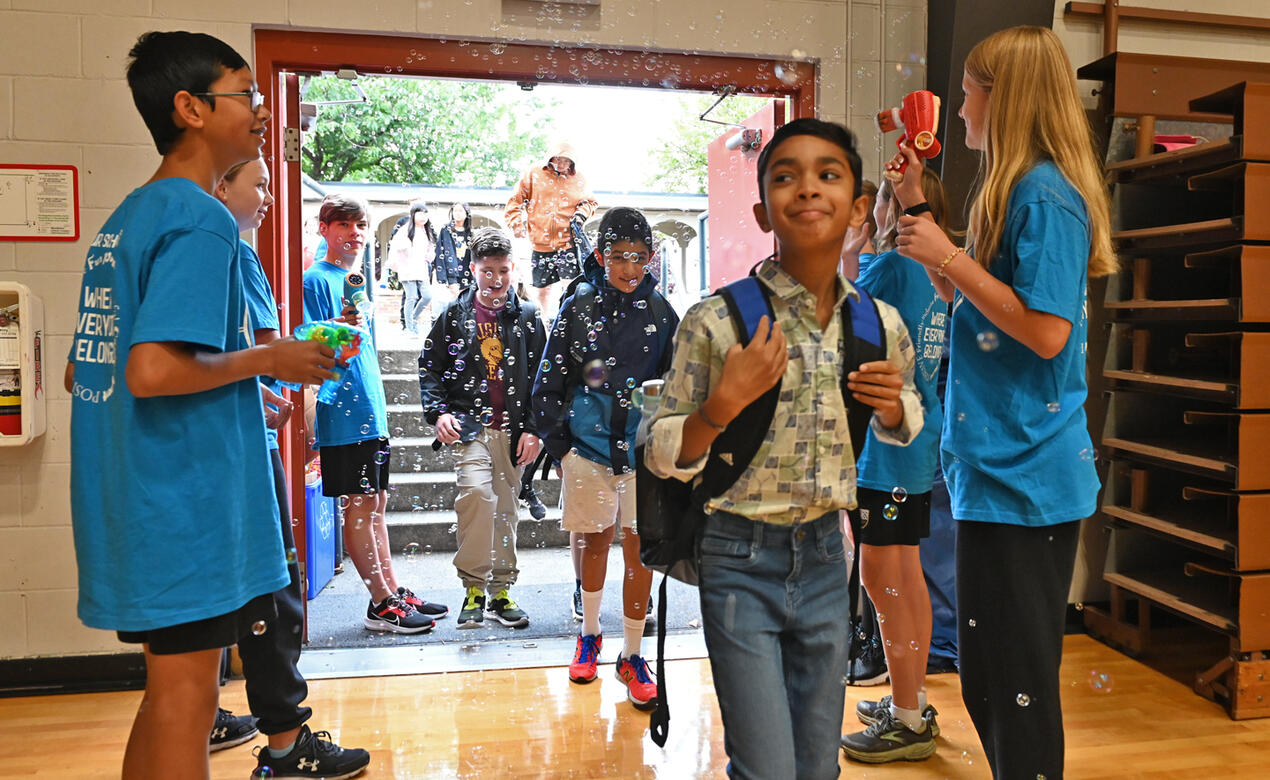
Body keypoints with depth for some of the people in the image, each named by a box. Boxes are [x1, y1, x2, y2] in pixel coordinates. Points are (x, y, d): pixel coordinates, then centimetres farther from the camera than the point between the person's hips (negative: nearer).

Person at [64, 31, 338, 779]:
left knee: (170, 695, 20)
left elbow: (85, 370, 18)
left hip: (137, 506, 9)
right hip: (187, 505, -9)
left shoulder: (127, 219, 14)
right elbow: (152, 371, -28)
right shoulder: (202, 220, -16)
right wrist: (268, 359, -13)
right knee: (185, 702, 3)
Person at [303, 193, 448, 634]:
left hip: (372, 413, 9)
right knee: (360, 506, -3)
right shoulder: (317, 280, -7)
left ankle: (393, 591, 19)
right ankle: (381, 603, 4)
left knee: (375, 504, 12)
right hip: (344, 415, -8)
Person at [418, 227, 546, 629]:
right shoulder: (455, 314, 6)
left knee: (505, 506, 8)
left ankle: (500, 592, 21)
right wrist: (438, 412, -5)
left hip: (512, 429, 2)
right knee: (477, 492, -22)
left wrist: (533, 428, 0)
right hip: (468, 424, -2)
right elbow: (430, 366, 10)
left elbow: (541, 376, 7)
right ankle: (473, 588, -8)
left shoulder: (527, 316, 7)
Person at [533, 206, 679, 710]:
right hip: (589, 446, 0)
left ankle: (632, 656, 16)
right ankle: (589, 634, 36)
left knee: (640, 547, 1)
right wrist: (559, 446, 1)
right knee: (596, 541, 13)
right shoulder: (577, 308, 0)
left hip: (646, 449, 1)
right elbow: (547, 385, 3)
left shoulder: (660, 312, 3)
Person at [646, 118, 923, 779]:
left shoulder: (880, 324, -2)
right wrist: (725, 403, -26)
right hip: (742, 561, -4)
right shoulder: (716, 322, -14)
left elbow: (905, 426, 17)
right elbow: (662, 458, -8)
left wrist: (892, 405, -6)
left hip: (826, 556, 4)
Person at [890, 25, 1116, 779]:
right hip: (999, 468, 10)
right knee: (989, 681, 20)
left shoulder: (1047, 196, -15)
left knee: (1017, 677, 3)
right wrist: (921, 214, 17)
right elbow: (972, 302, 19)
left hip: (1027, 478, -10)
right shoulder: (1016, 192, 14)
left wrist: (950, 256, -18)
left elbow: (1047, 331, -22)